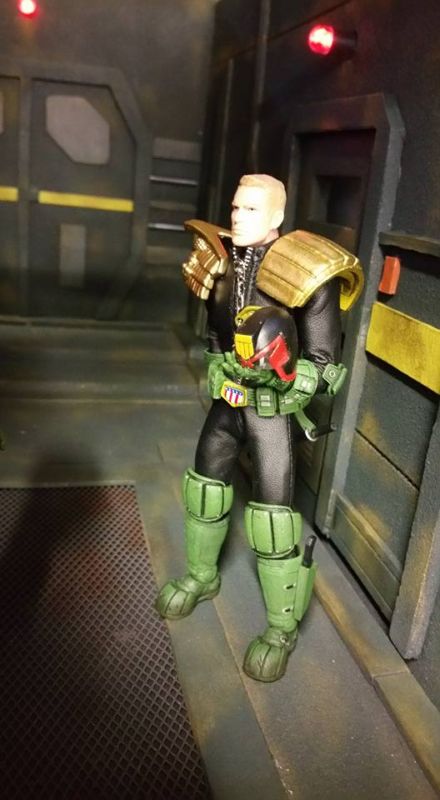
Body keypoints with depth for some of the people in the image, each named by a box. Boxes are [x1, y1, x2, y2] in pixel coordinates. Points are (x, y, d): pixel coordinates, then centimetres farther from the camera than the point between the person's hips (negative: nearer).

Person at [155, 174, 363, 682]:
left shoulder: (307, 276, -19)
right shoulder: (223, 262, 0)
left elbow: (322, 365, -17)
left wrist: (277, 375, -33)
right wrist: (218, 367, 12)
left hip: (274, 405, -6)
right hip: (228, 397, 7)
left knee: (272, 511, -4)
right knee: (206, 483, 17)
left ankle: (282, 629, 16)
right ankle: (201, 577, 43)